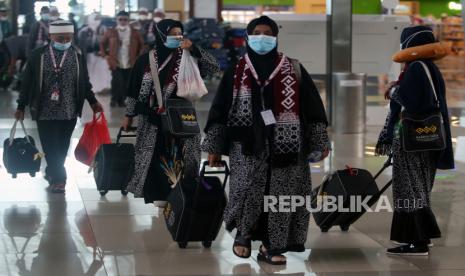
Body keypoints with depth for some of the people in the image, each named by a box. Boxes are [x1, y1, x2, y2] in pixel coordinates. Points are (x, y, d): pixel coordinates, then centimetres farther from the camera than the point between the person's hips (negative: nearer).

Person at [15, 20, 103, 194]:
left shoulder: (78, 55, 2)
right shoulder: (38, 56, -3)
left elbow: (84, 82, 13)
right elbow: (27, 82, 2)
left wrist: (92, 101, 9)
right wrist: (21, 107, 2)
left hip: (69, 112, 2)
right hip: (45, 112, -2)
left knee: (62, 147, 9)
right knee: (50, 146, -3)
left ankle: (52, 173, 28)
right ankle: (58, 179, 4)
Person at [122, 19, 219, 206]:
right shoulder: (146, 60, 1)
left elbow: (213, 68, -8)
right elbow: (135, 89, 7)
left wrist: (194, 50, -18)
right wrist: (129, 115, 9)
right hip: (152, 118, 0)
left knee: (179, 156, -4)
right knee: (154, 156, 1)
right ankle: (158, 193, 11)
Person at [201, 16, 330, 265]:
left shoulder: (294, 71, 6)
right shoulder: (236, 72, 6)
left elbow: (312, 107, 7)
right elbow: (220, 110, 7)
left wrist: (320, 142, 2)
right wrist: (214, 147, 4)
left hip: (284, 146, 1)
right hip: (248, 144, -1)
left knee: (280, 196, -1)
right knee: (248, 190, -12)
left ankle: (271, 246, 10)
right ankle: (243, 233, 14)